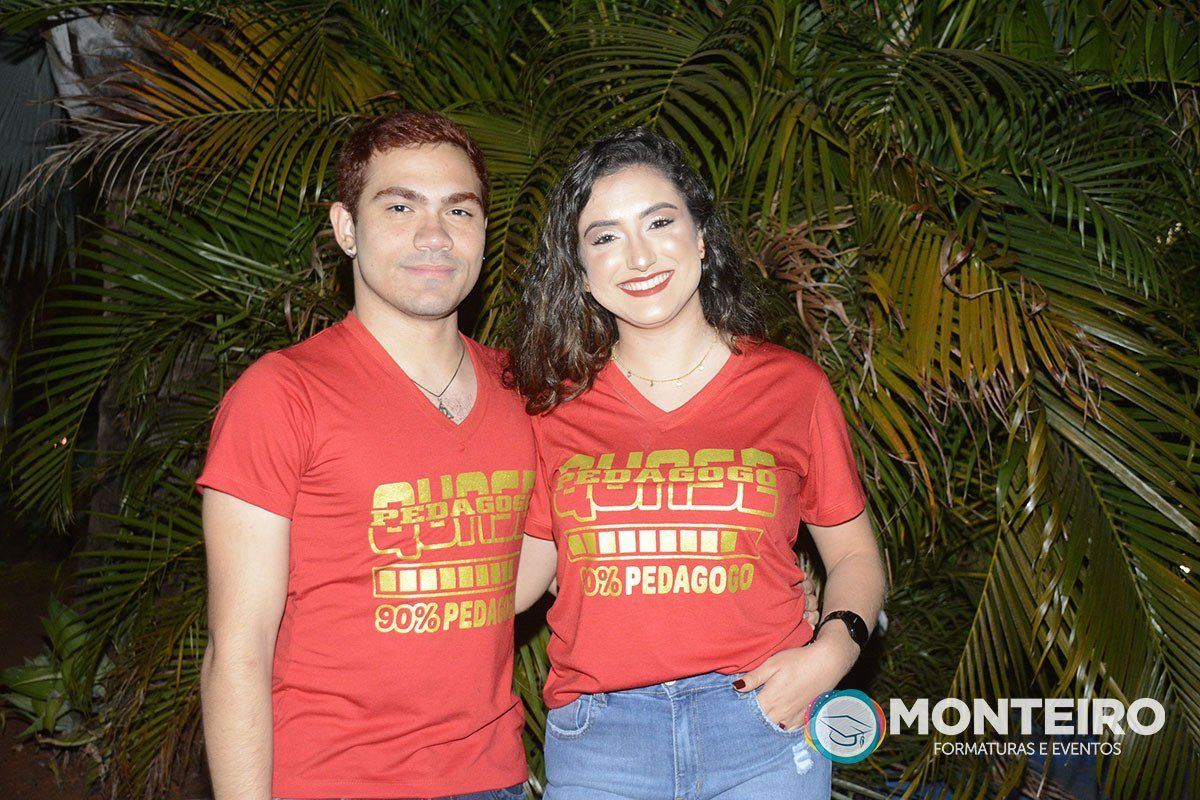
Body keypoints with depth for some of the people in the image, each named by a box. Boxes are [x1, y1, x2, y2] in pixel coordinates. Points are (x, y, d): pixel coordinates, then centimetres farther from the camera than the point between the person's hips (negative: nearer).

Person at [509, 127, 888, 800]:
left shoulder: (792, 387, 2)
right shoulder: (556, 406, 4)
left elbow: (855, 556, 9)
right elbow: (522, 569, 10)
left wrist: (831, 652, -7)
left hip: (764, 724, 0)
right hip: (596, 740, 1)